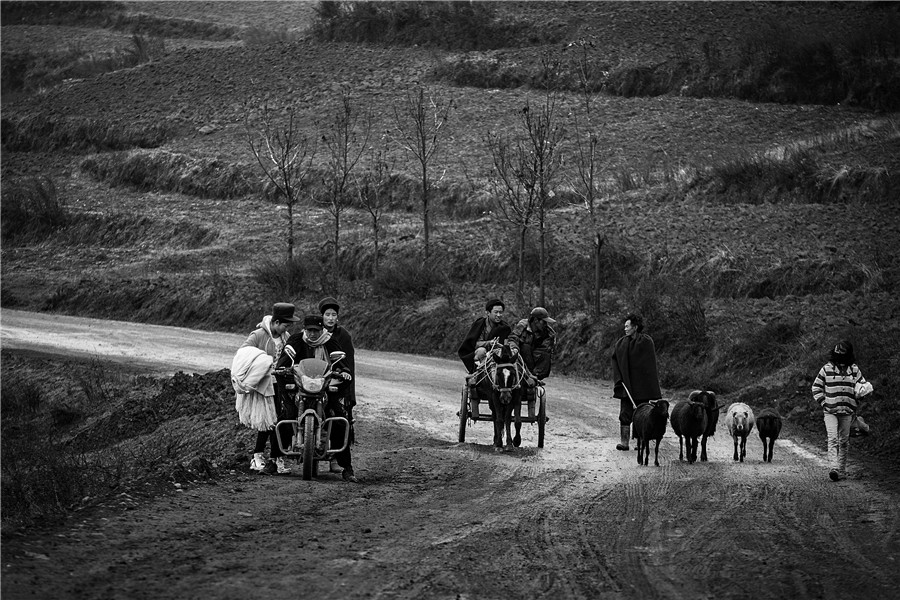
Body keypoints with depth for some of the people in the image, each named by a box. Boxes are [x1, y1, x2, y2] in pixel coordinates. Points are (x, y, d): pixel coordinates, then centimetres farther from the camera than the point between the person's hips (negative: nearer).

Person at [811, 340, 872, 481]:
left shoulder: (854, 369, 6)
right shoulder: (827, 369, 2)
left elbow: (863, 384, 18)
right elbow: (816, 387, 7)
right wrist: (823, 402, -3)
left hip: (847, 411, 2)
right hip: (830, 411, -2)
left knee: (844, 441, 9)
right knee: (832, 439, -15)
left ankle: (842, 469, 18)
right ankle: (834, 468, -25)